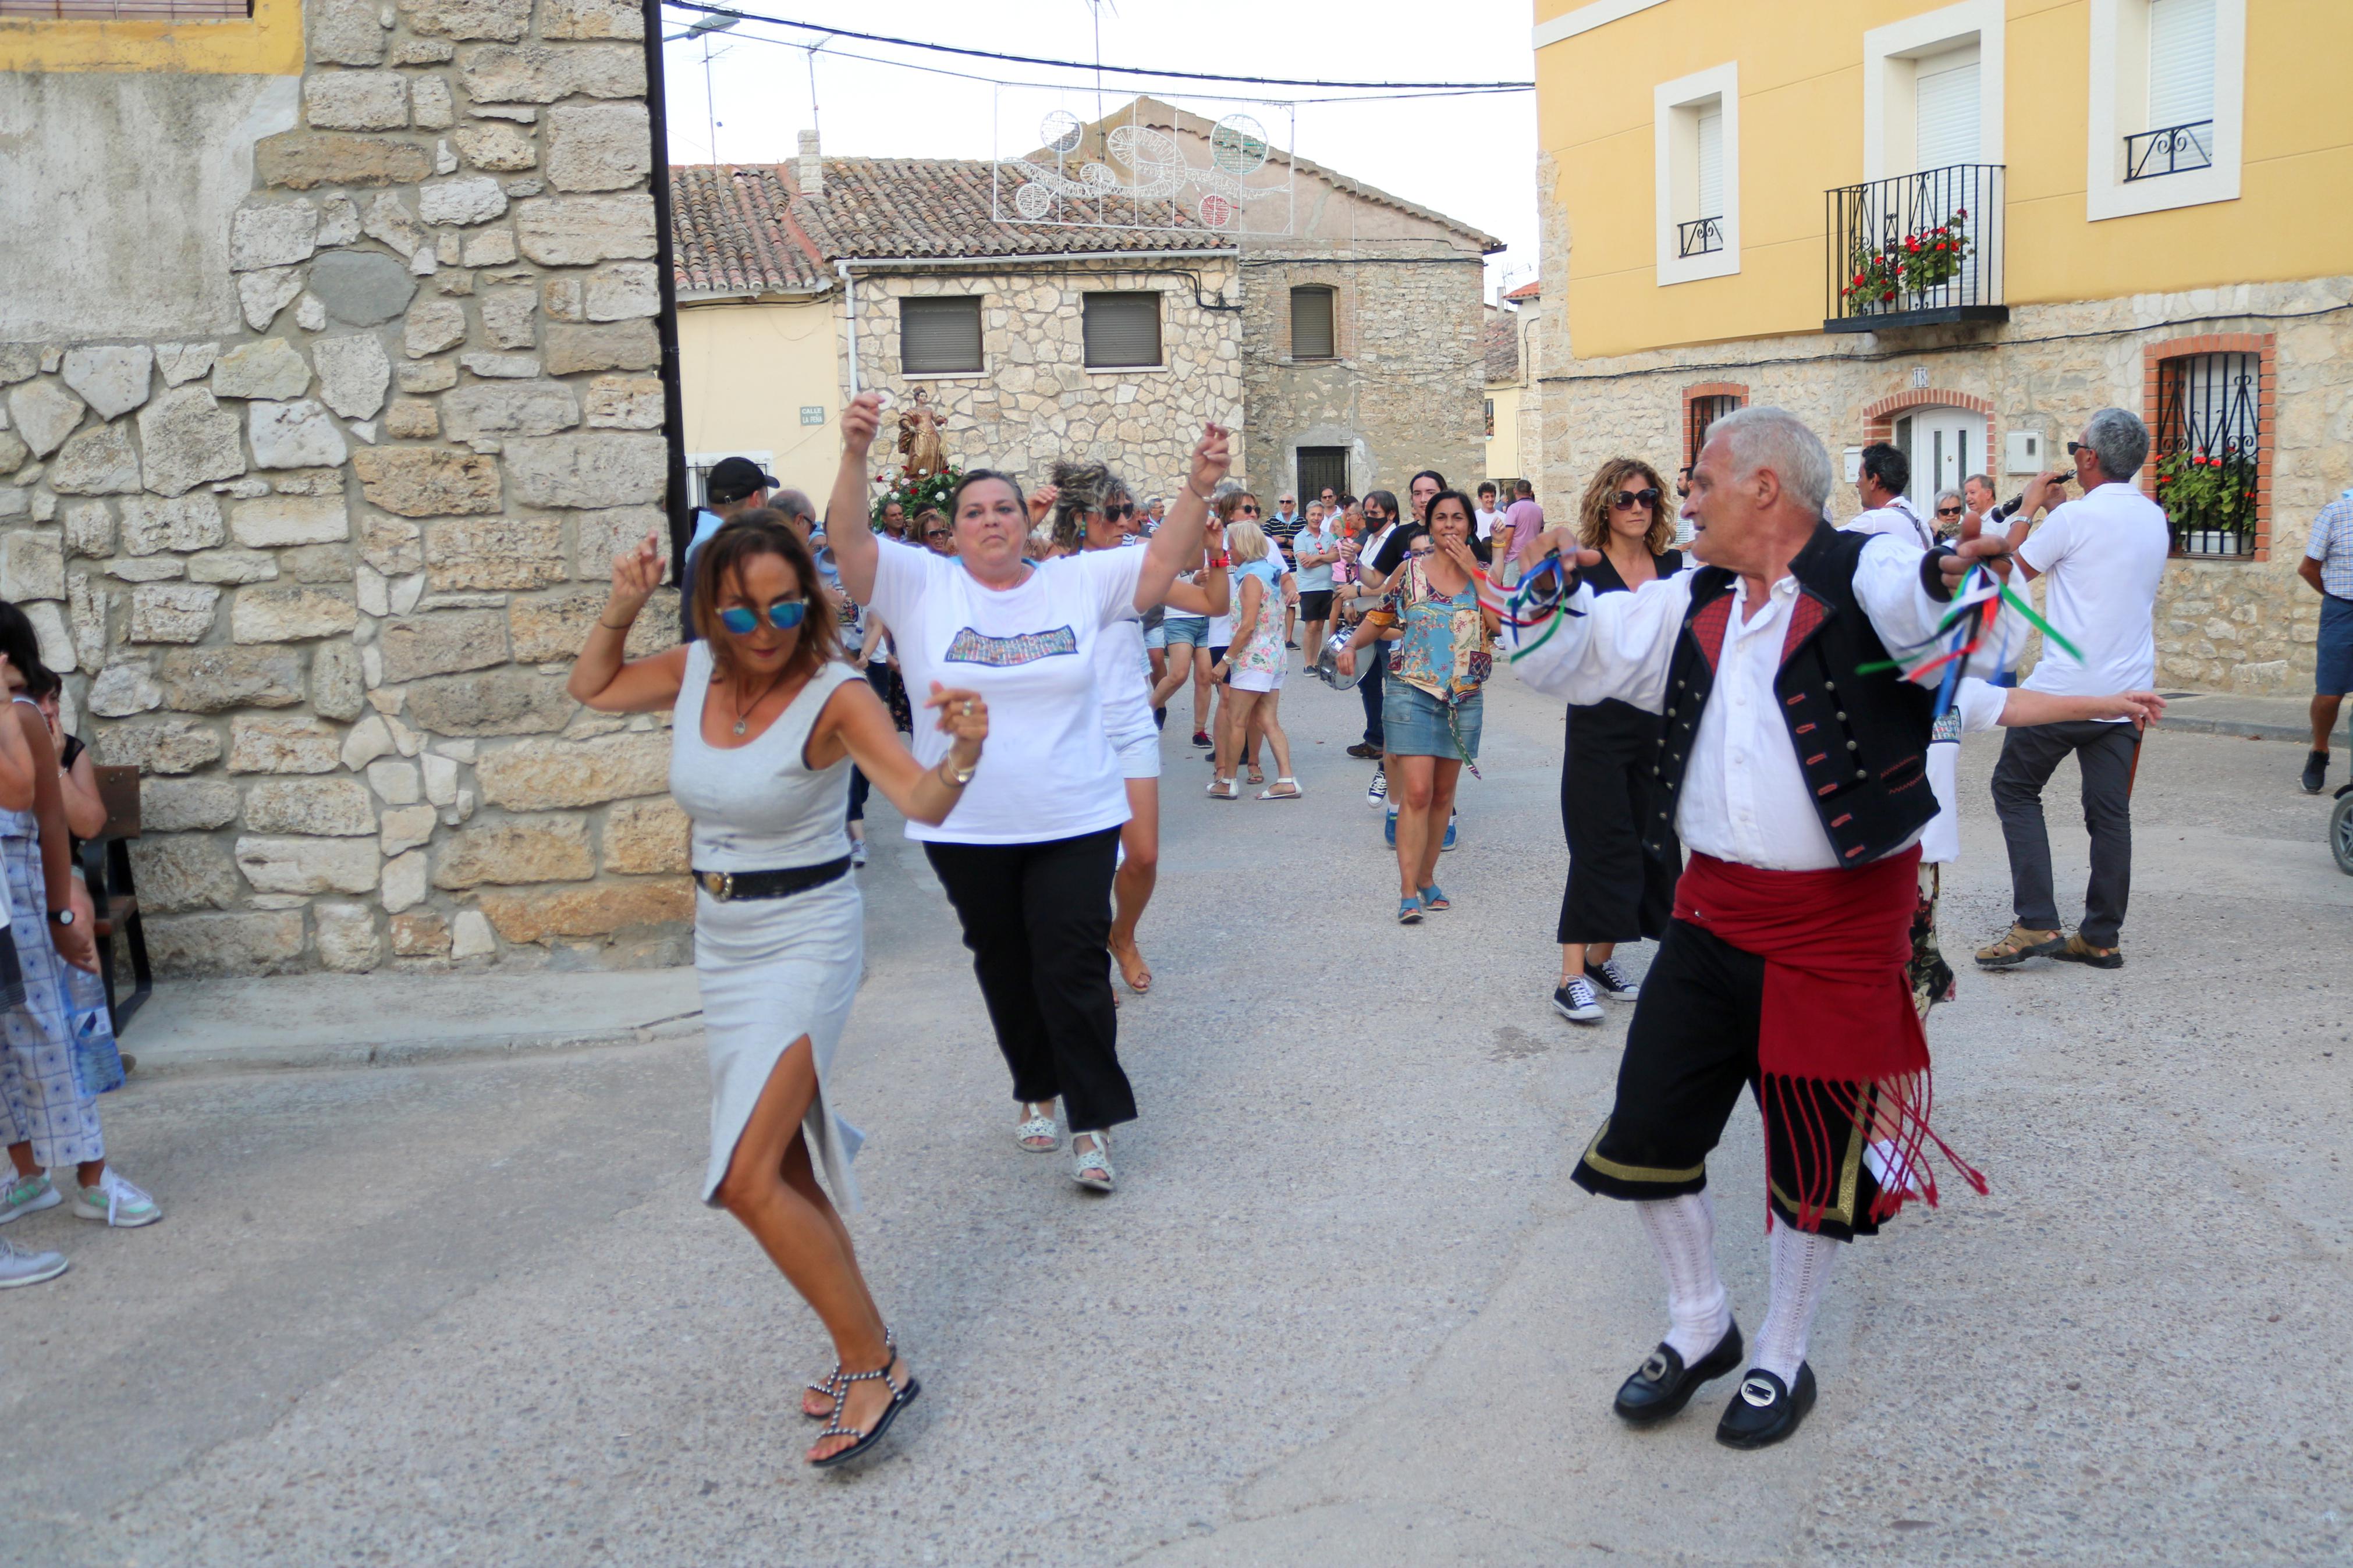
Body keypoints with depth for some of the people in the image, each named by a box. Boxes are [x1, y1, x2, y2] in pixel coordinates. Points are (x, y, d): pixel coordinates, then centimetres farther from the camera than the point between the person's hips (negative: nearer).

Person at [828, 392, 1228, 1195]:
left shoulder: (1077, 583, 1)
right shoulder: (922, 587, -2)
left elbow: (1165, 560, -4)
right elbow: (848, 540, -15)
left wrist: (1198, 489, -22)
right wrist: (855, 455, -32)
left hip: (1075, 820, -1)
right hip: (966, 828, 1)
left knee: (1073, 968, -3)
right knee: (1006, 968, 16)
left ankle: (1093, 1121, 7)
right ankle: (1037, 1092, 36)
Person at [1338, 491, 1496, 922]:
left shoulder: (1482, 573, 4)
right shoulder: (1410, 569, 1)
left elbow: (1500, 623, -12)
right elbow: (1380, 618, 10)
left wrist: (1472, 570, -12)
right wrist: (1351, 645, -7)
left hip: (1464, 698, 3)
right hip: (1414, 692, -3)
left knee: (1443, 794, 11)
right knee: (1416, 792, -11)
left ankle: (1427, 877, 24)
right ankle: (1409, 892, -10)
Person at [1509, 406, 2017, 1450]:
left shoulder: (1865, 578, -12)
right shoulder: (1689, 607, 9)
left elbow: (1938, 619, -32)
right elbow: (1572, 660, 13)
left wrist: (1955, 581, -54)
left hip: (1838, 920, -6)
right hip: (1714, 912, 6)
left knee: (1813, 1158, 9)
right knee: (1645, 1129, 10)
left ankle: (1781, 1360, 31)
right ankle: (1698, 1329, 33)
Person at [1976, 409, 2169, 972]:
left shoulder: (2077, 516, -13)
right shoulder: (2154, 518, 11)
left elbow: (2012, 569, 1)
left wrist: (2030, 507, 12)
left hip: (2064, 687, -7)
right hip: (2127, 688, 7)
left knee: (2015, 788, 6)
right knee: (2110, 810, 8)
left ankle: (2036, 924, -2)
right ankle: (2101, 936, 10)